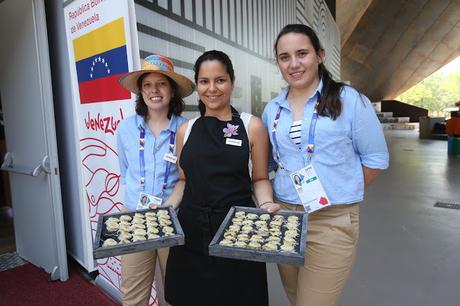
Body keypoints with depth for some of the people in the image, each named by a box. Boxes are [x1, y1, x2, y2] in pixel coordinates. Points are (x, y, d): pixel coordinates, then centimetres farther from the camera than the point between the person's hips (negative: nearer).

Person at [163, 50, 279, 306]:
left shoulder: (252, 126, -3)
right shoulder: (186, 130, 6)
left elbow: (260, 178, 2)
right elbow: (184, 180, 12)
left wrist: (267, 204, -16)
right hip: (191, 231, 3)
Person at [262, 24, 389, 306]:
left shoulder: (349, 100, -6)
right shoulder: (272, 109, 6)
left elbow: (376, 157, 0)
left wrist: (341, 193, -2)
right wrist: (280, 198, 4)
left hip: (332, 221, -4)